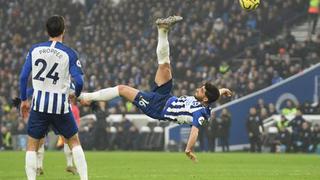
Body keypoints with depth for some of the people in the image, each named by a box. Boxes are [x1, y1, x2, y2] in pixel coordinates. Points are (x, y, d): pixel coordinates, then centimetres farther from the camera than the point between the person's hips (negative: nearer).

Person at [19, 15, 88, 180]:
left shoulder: (34, 49, 2)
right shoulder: (69, 54, -6)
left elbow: (23, 76, 3)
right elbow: (79, 81, -9)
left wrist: (24, 100, 15)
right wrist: (76, 95, 14)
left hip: (39, 104, 1)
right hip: (60, 104, -1)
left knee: (32, 145, 11)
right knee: (74, 141, 15)